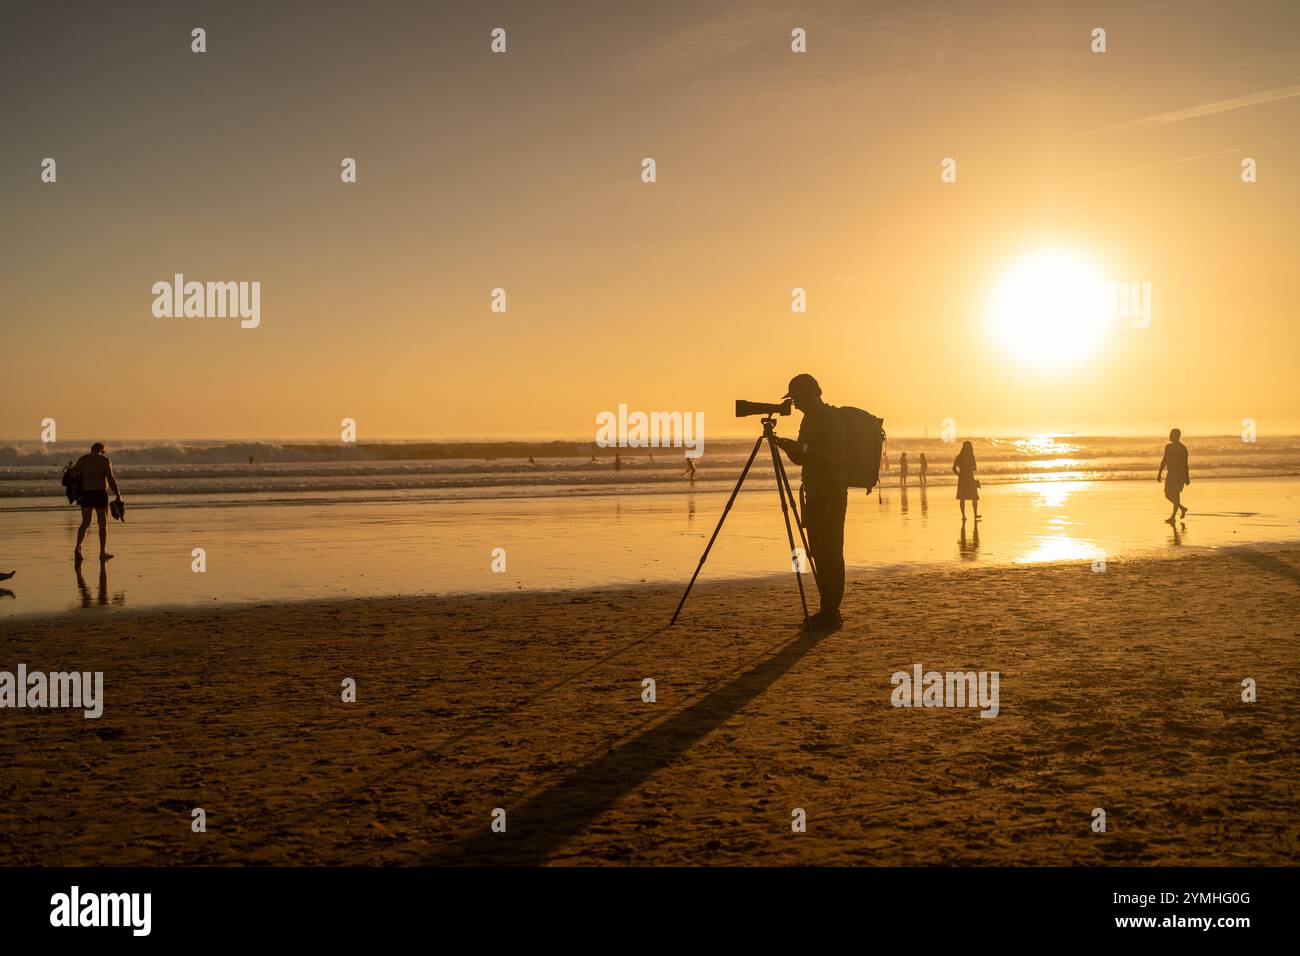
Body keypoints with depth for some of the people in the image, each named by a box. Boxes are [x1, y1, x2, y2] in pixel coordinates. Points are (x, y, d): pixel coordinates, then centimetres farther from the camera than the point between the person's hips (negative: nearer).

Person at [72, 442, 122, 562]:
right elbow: (110, 478, -11)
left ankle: (78, 548, -7)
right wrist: (118, 495, -9)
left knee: (85, 523, 13)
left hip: (85, 494, 3)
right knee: (103, 523, 7)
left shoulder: (82, 459, 8)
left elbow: (73, 475, 5)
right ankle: (103, 552, 7)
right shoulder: (105, 460, -3)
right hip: (100, 493, -3)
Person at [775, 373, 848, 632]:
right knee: (820, 552, 11)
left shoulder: (830, 419, -13)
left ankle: (831, 613, -5)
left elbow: (836, 457, -21)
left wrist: (802, 448, -24)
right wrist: (787, 446, -1)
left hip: (832, 496, -9)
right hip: (816, 495, 9)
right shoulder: (810, 419, 15)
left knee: (830, 553, -8)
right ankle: (828, 611, 18)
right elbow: (801, 458, 18)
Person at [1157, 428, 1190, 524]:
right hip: (1170, 474, 7)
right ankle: (1182, 508, 29)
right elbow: (1164, 461, 17)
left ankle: (1173, 517, -9)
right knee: (1167, 494, 7)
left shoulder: (1182, 449, -8)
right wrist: (1159, 473, 12)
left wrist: (1186, 477, -11)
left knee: (1175, 494, -11)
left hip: (1180, 474, -7)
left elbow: (1185, 464, -10)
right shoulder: (1168, 447, 12)